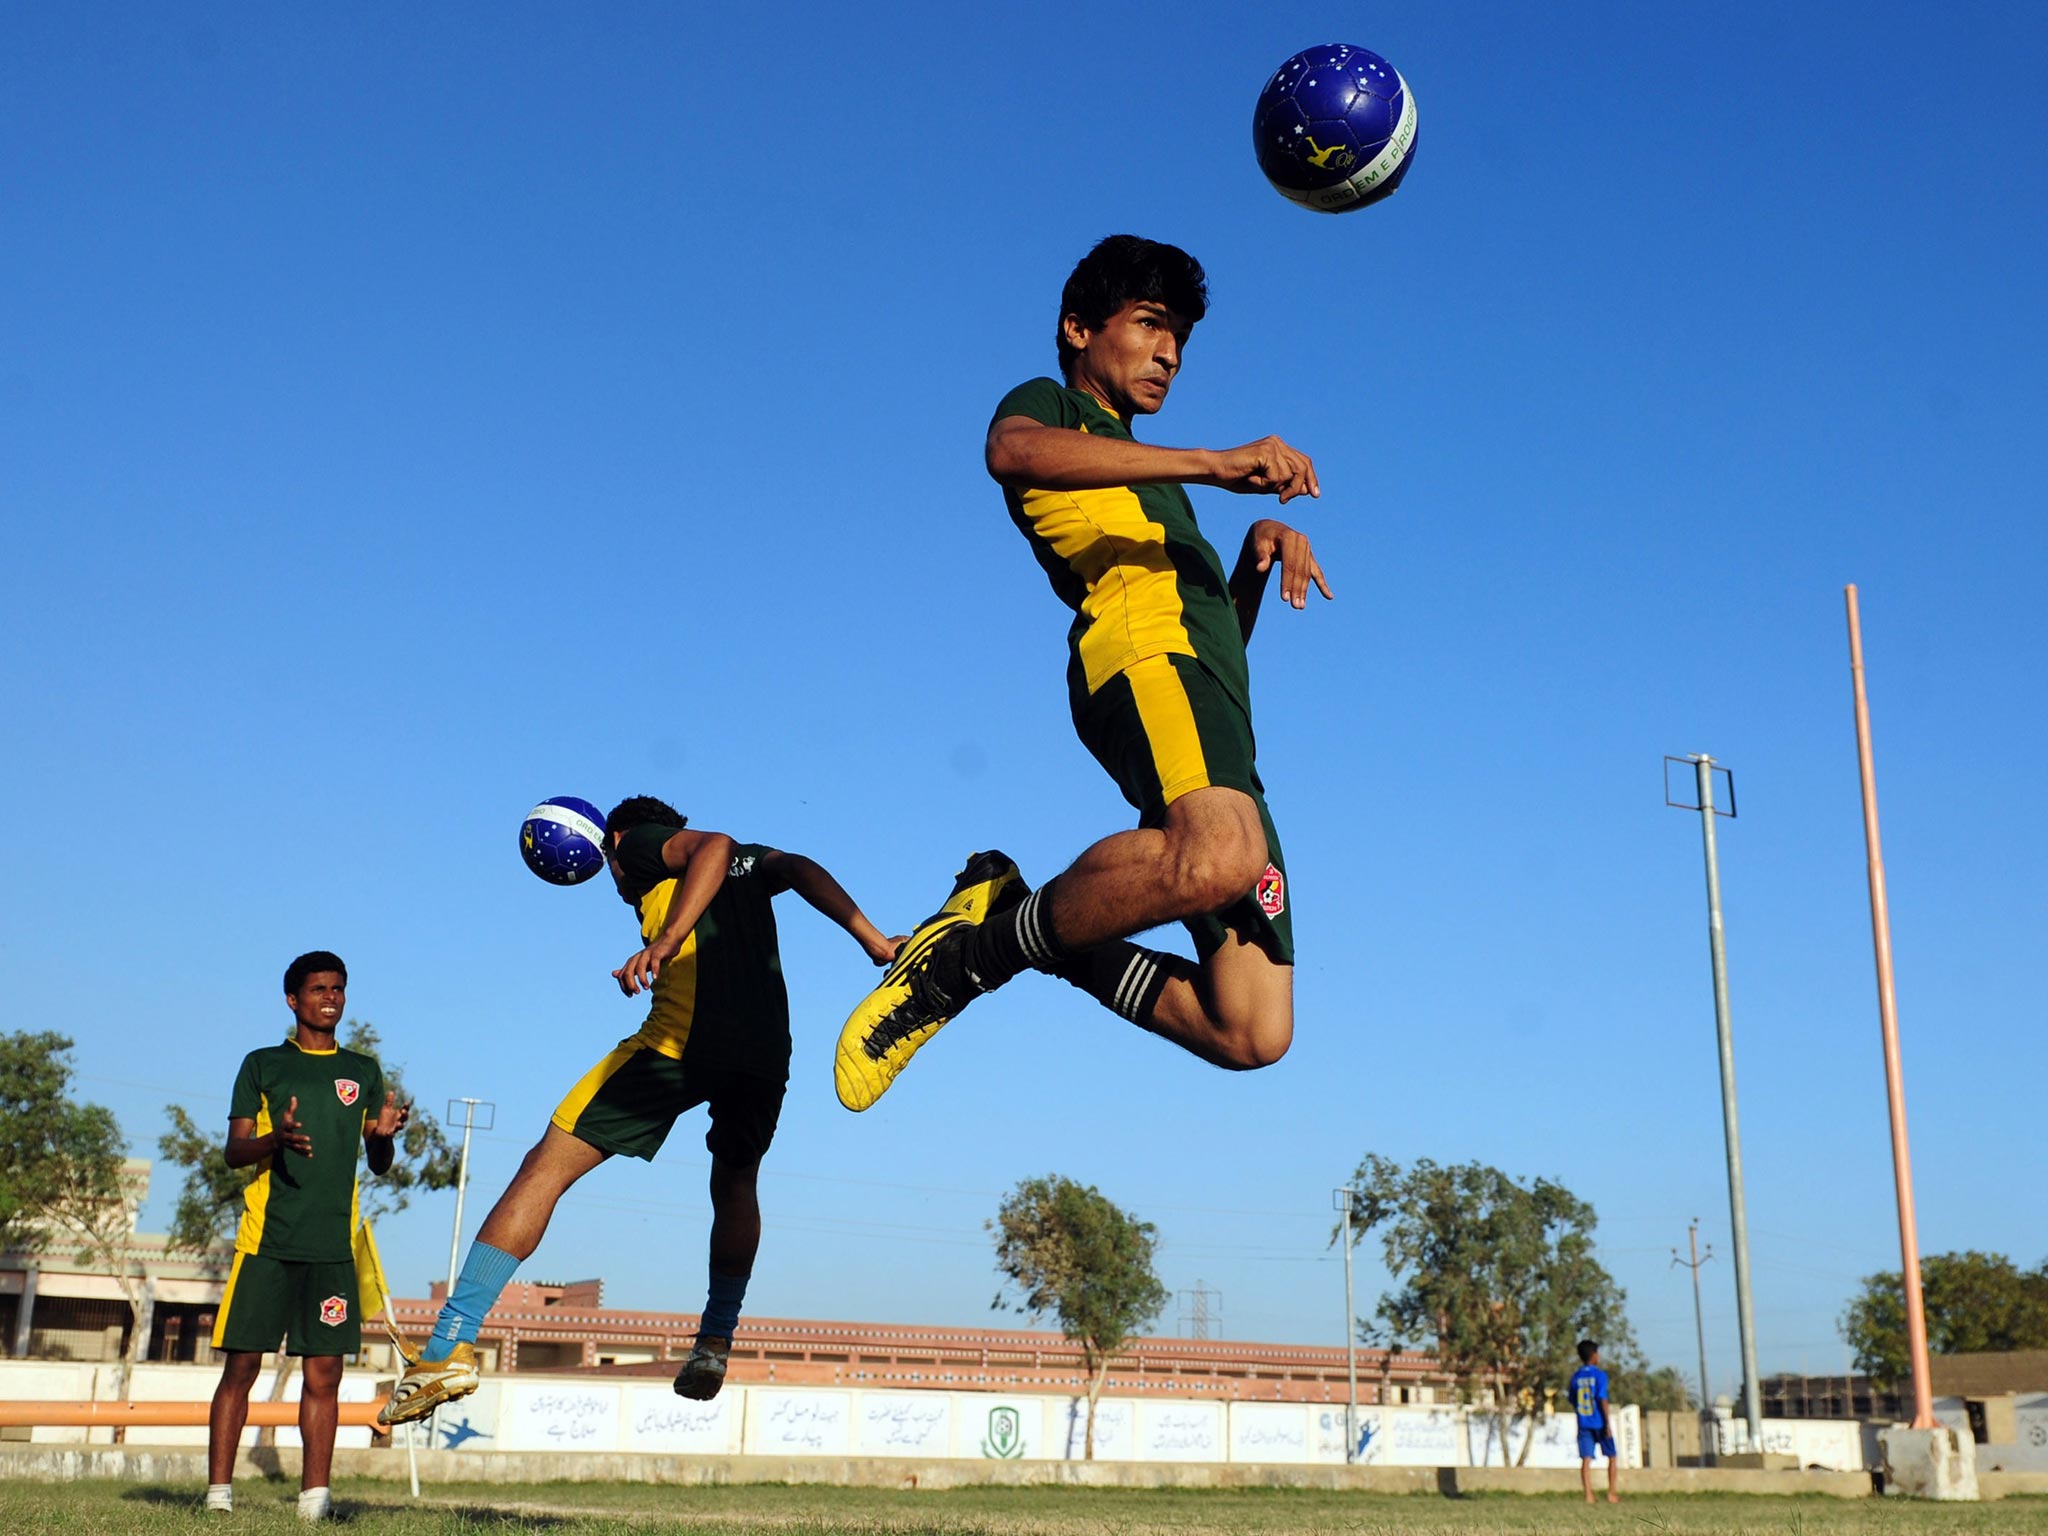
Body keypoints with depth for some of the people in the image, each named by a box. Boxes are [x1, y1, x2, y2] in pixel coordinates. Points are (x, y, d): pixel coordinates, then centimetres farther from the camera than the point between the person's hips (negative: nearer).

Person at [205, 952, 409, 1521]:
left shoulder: (362, 1071, 15)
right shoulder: (263, 1064, 9)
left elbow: (378, 1164, 15)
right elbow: (234, 1151, 4)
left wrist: (383, 1134, -9)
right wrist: (275, 1140, -17)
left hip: (333, 1244, 2)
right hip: (266, 1238, -2)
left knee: (324, 1373, -1)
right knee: (241, 1366, -2)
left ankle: (314, 1495, 2)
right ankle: (219, 1492, 4)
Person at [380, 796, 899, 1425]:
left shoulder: (641, 842, 14)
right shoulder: (750, 863, 32)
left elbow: (713, 845, -7)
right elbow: (802, 871, 15)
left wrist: (666, 940, -20)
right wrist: (874, 942, 11)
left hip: (681, 1038, -5)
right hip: (766, 1051, 6)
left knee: (546, 1167, -1)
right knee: (735, 1185, 31)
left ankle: (449, 1346, -7)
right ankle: (715, 1343, 31)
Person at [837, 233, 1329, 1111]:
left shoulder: (1148, 483, 41)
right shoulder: (1048, 406, 19)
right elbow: (1011, 451, -9)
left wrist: (1261, 546, 18)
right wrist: (1211, 463, -16)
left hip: (1223, 726, 8)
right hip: (1145, 654, -8)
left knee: (1253, 1033, -7)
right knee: (1220, 858, -40)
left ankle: (1033, 931, 6)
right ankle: (982, 947, -20)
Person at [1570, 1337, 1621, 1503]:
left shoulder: (1576, 1376, 7)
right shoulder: (1599, 1375, -8)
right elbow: (1603, 1400, -14)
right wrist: (1609, 1423, -12)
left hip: (1583, 1424, 4)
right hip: (1599, 1422, -4)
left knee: (1586, 1459, 1)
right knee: (1611, 1457, 12)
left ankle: (1589, 1495, -7)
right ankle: (1611, 1493, 11)